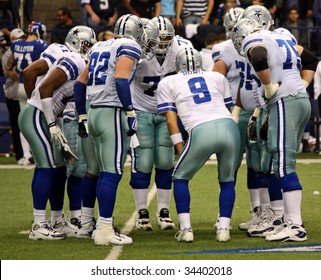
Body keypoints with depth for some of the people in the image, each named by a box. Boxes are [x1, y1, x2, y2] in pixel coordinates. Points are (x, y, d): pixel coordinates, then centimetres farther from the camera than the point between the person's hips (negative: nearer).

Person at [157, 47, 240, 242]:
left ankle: (185, 229, 9)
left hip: (201, 131, -2)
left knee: (181, 177, 19)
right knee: (227, 180, 22)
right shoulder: (218, 78, 28)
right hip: (230, 127, 2)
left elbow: (171, 120, 14)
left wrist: (180, 149, 14)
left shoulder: (168, 83, 22)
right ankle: (223, 228, 11)